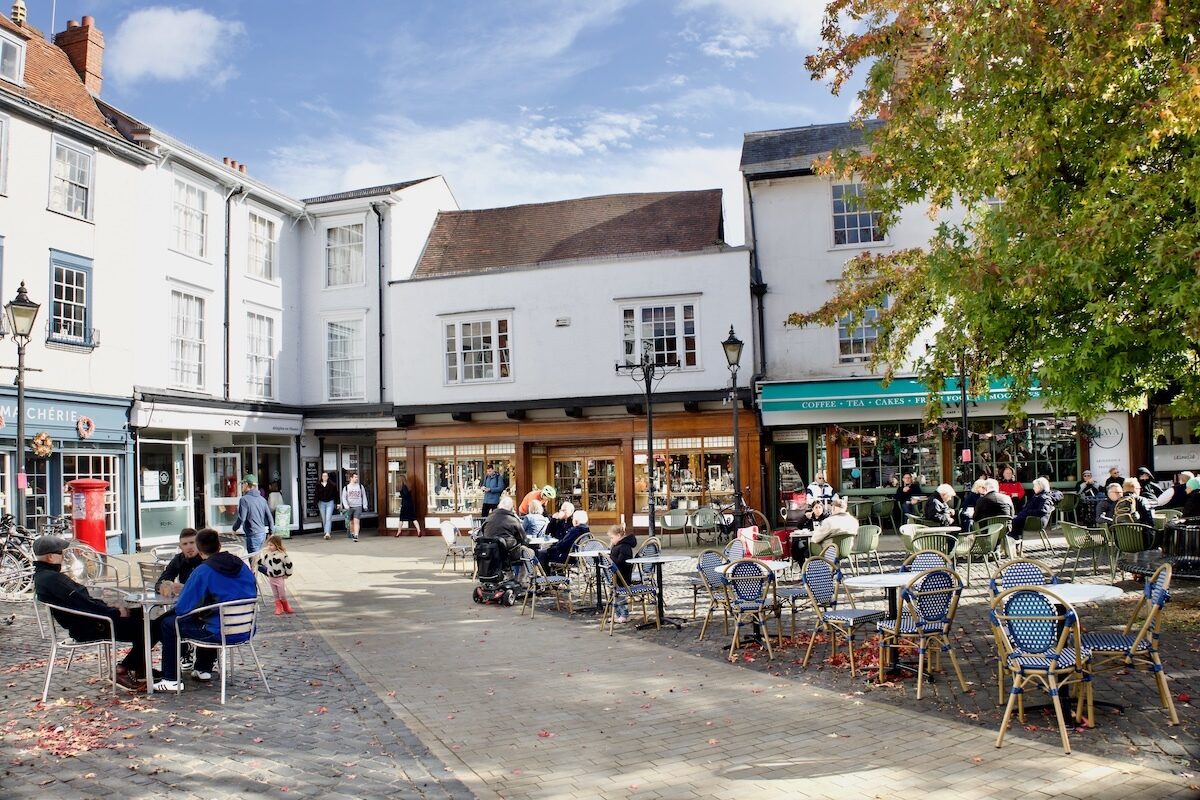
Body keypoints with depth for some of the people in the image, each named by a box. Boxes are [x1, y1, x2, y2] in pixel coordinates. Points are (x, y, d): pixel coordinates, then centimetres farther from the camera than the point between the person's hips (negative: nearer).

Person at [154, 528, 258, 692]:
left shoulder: (203, 571, -12)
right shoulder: (242, 566, 5)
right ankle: (203, 669, 44)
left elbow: (183, 608, -10)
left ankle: (171, 680, 16)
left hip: (220, 634, -7)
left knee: (168, 623, 13)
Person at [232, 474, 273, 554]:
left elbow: (241, 519, -16)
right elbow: (269, 518, 10)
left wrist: (234, 528, 3)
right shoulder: (262, 499, 9)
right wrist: (271, 532, 19)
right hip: (263, 533, 7)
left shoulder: (244, 499, -11)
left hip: (253, 535, -7)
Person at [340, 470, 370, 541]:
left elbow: (364, 496, 11)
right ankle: (352, 533, 32)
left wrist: (365, 506, 5)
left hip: (358, 506, -1)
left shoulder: (360, 486, 4)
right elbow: (344, 498, 3)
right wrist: (346, 506, -10)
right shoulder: (346, 487, 3)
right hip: (349, 507, 1)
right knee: (351, 522, 12)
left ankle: (356, 536, -19)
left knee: (356, 521, -14)